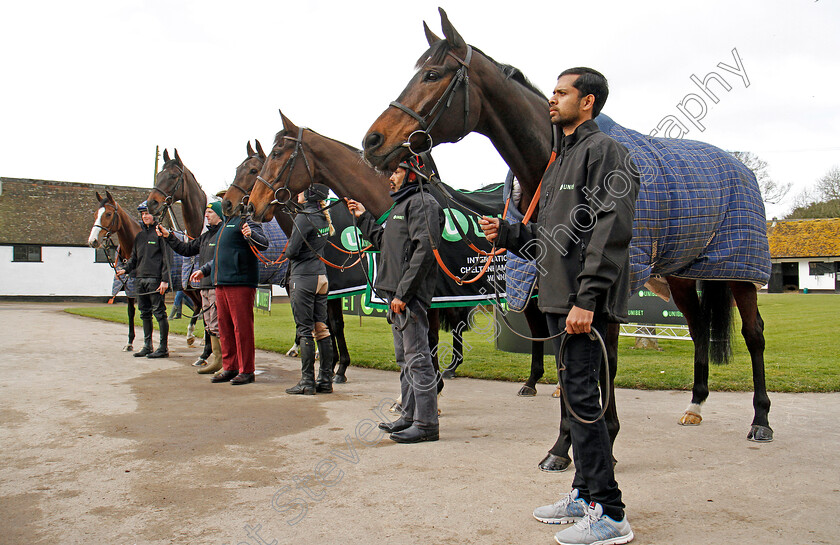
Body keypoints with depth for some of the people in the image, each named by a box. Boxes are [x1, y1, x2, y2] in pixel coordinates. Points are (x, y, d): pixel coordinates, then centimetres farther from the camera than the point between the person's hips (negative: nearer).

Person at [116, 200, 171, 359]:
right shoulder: (139, 235, 17)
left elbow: (167, 258, -10)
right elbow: (134, 257, 21)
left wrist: (165, 280, -16)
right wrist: (125, 269, 2)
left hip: (155, 279, -8)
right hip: (140, 279, 8)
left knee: (159, 312, -5)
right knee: (144, 313, 12)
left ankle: (163, 348, 0)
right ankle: (147, 346, 21)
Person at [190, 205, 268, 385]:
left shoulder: (245, 221, -4)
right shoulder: (225, 224, 25)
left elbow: (263, 243, -20)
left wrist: (251, 234, -38)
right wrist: (204, 270, 34)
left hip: (240, 283, -10)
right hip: (220, 283, 10)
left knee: (242, 327, -6)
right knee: (224, 326, 13)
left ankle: (246, 371, 0)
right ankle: (230, 368, 22)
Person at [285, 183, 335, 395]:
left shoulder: (304, 217, -14)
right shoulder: (323, 217, 10)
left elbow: (292, 251, -15)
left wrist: (288, 248, 6)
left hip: (303, 278, -8)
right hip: (321, 276, 8)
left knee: (305, 330, -2)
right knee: (321, 328, 10)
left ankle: (307, 382, 3)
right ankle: (326, 381, 14)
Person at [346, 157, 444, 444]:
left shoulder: (422, 203, -10)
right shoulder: (401, 205, 22)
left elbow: (424, 250, -21)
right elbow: (384, 243, 29)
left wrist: (403, 292, -24)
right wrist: (364, 218, 25)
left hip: (410, 296, -11)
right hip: (397, 294, 11)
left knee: (417, 358, -8)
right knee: (404, 357, 16)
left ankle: (426, 424, -2)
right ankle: (410, 415, 26)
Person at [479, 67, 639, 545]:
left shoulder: (604, 150, -6)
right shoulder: (561, 161, 23)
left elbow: (611, 231, -18)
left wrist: (587, 298, -24)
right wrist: (506, 233, 10)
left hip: (585, 303, -10)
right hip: (559, 299, 10)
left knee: (582, 398, -9)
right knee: (577, 396, 14)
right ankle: (586, 494, 26)